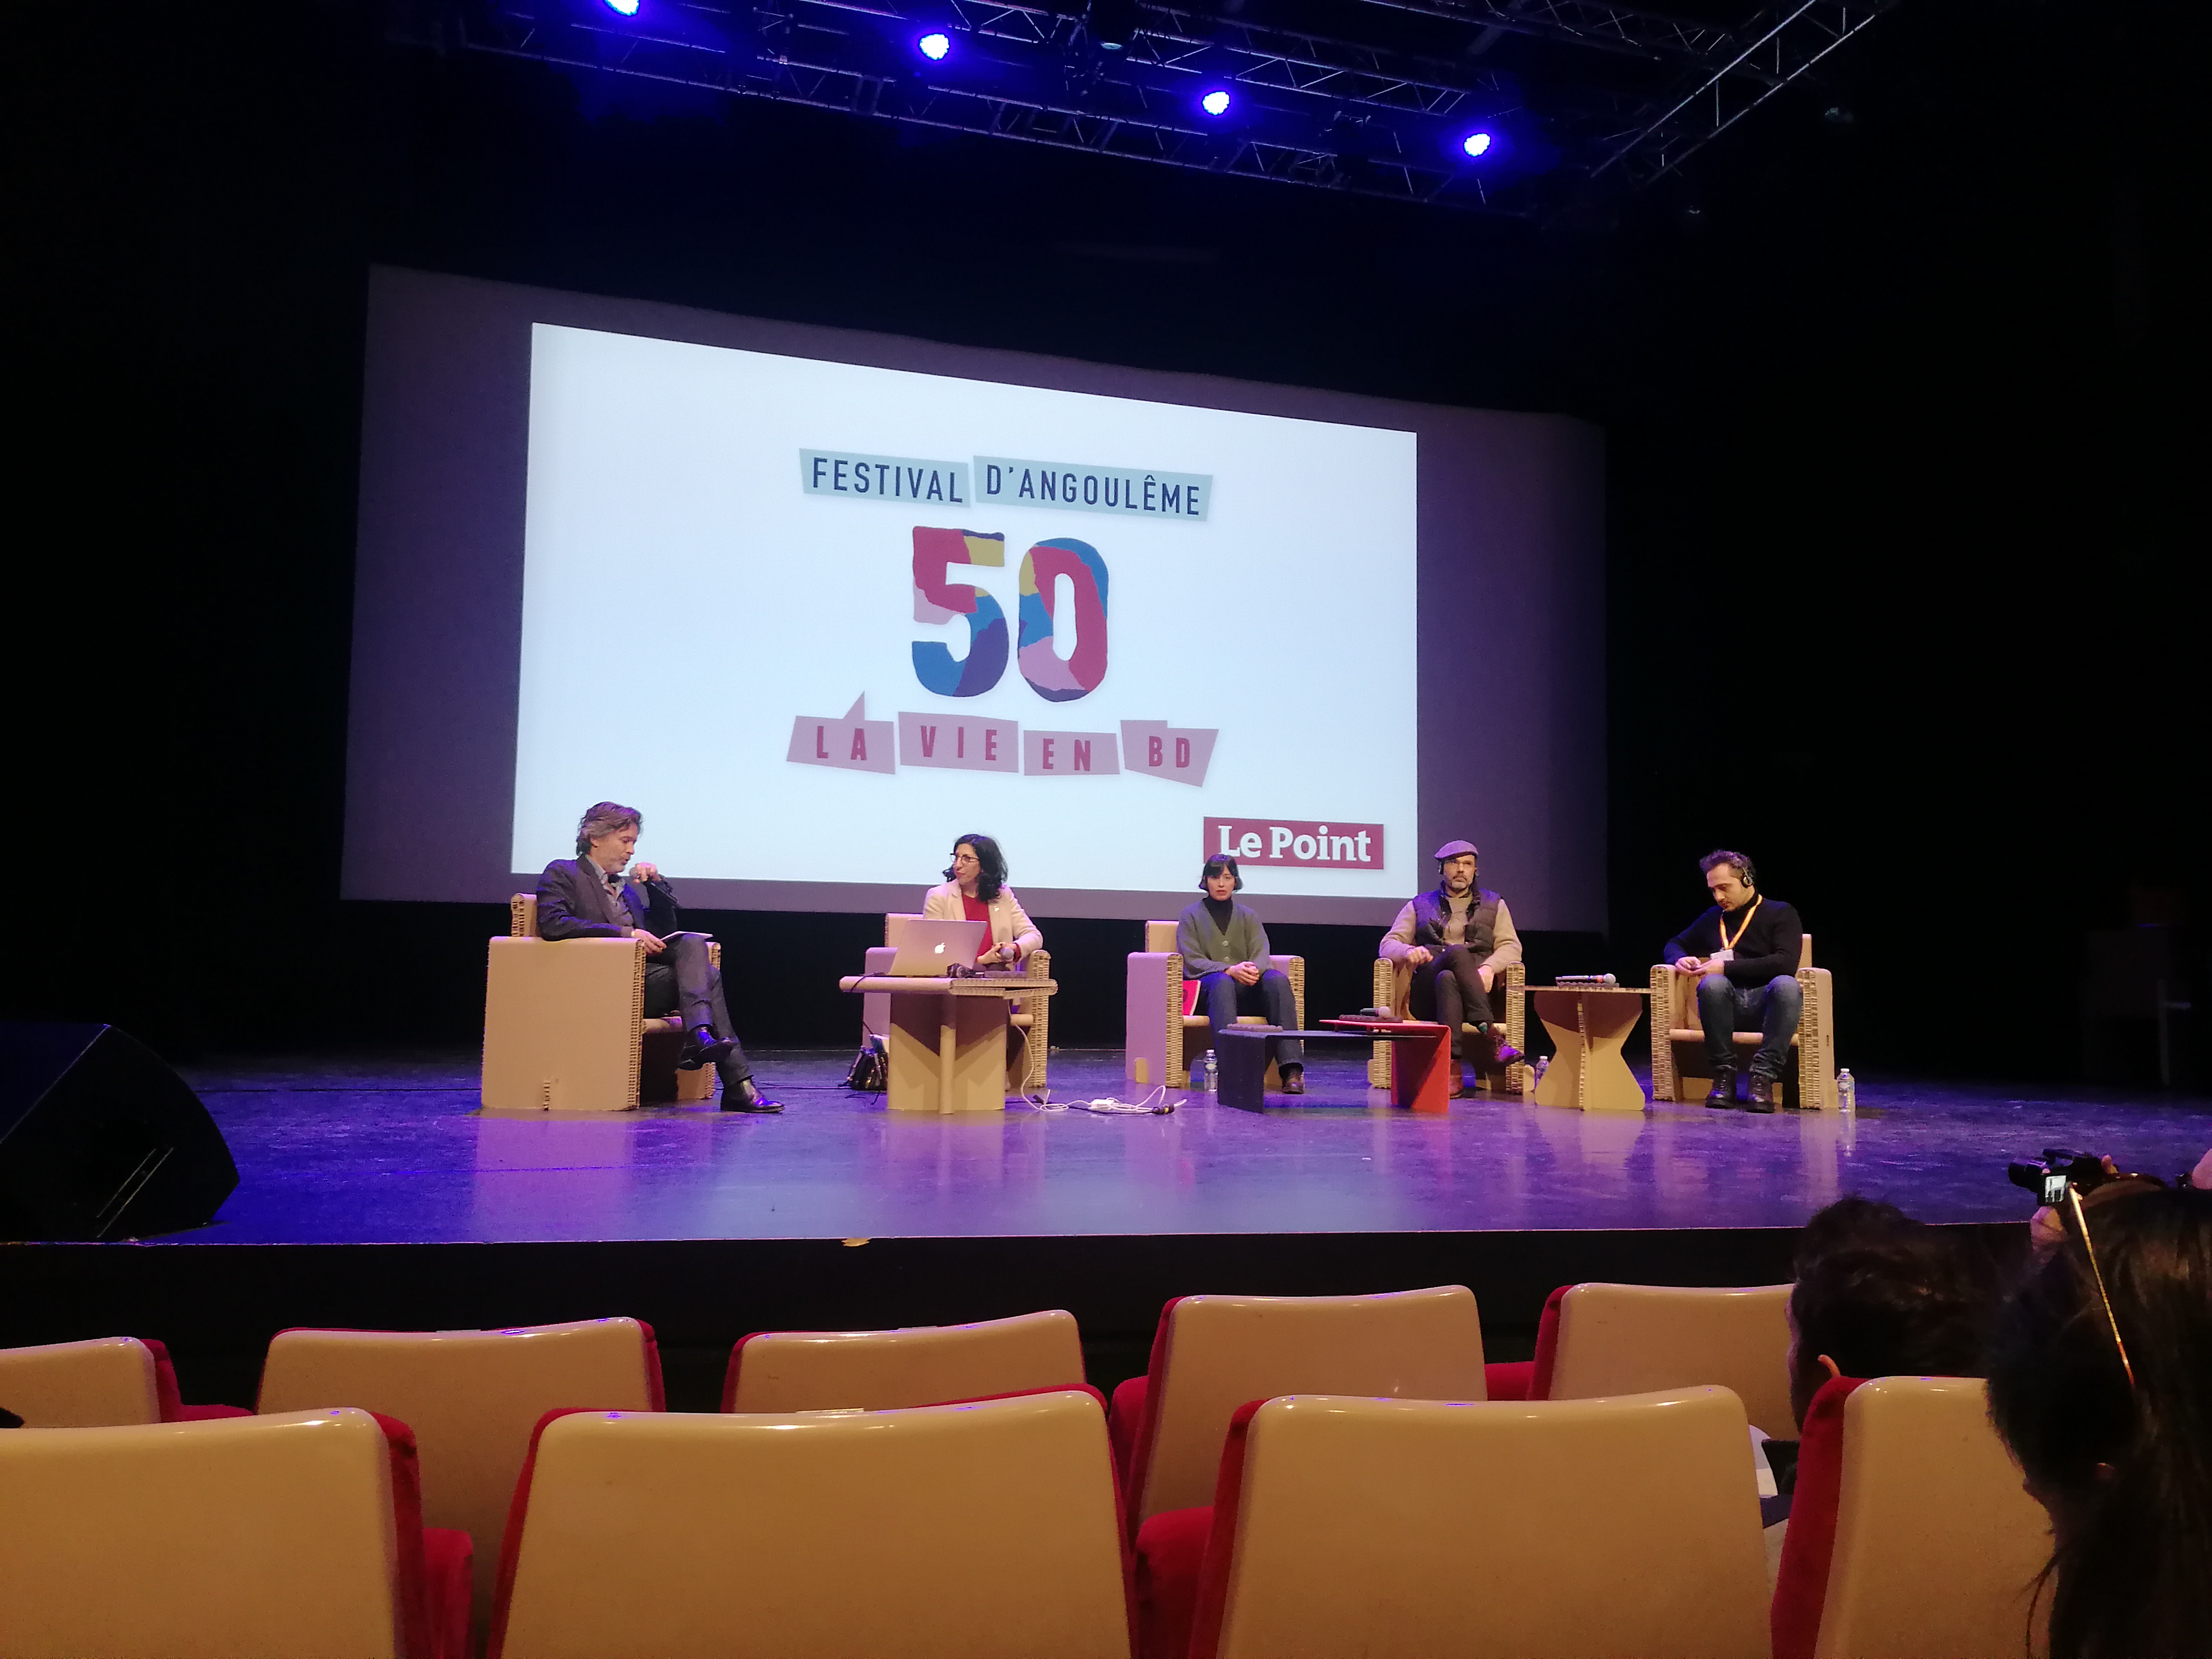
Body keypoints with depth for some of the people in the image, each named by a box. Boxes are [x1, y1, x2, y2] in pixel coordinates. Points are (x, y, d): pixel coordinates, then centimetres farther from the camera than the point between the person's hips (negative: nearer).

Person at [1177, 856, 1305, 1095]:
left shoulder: (1247, 915, 22)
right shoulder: (1191, 915, 14)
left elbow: (1262, 955, 7)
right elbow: (1192, 961, -1)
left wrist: (1254, 969, -20)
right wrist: (1229, 970, -19)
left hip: (1248, 988, 3)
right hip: (1206, 987, -3)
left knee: (1277, 979, -30)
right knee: (1221, 982, -39)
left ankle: (1291, 1068, -42)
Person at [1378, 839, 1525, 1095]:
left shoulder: (1494, 905, 23)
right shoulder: (1419, 906, 23)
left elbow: (1511, 946, 10)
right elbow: (1388, 944, 14)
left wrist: (1489, 967, -14)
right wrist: (1408, 951, -12)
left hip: (1479, 993, 0)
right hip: (1427, 995, 0)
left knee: (1448, 979, -39)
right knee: (1457, 953, -35)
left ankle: (1452, 1065, -52)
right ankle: (1489, 1036, -47)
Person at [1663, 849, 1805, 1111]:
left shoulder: (1781, 914, 8)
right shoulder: (1713, 918, 21)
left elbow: (1786, 963, -9)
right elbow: (1674, 944, 33)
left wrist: (1727, 968, -11)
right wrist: (1680, 959, 7)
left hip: (1766, 1005, -2)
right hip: (1728, 1004, 2)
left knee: (1787, 985, -37)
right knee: (1711, 984, -34)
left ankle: (1764, 1075, -36)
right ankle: (1724, 1075, -27)